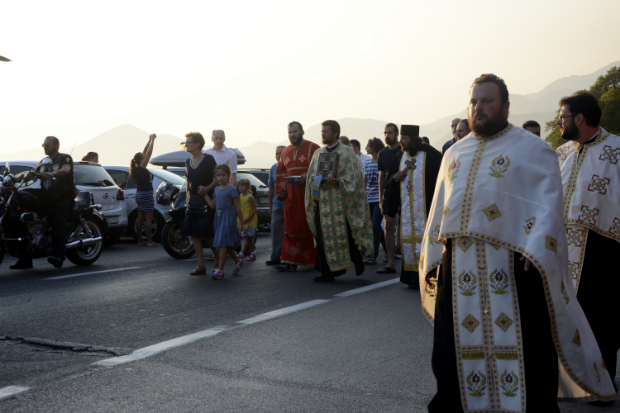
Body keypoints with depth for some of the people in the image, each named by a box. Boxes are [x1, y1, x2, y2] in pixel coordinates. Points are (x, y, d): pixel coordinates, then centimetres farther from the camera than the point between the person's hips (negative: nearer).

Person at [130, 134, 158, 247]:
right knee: (148, 218, -7)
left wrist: (150, 140, 14)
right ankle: (149, 241, -7)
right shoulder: (141, 168, -15)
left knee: (140, 218, 10)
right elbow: (149, 153, -15)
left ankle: (140, 240, 13)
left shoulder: (137, 169, 7)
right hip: (146, 194, -9)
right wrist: (152, 140, -7)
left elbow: (145, 152, 14)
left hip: (139, 194, 9)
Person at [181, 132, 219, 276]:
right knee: (194, 234, 1)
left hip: (207, 201, -7)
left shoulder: (208, 159, -5)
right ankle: (201, 265, 7)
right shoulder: (188, 162, 15)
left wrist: (208, 188, -21)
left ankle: (218, 258, 15)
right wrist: (187, 197, 12)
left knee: (206, 235, -9)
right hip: (193, 202, 7)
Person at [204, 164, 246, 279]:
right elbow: (213, 205, 11)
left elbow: (237, 207, -7)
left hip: (228, 219, -7)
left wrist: (242, 223, -6)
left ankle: (220, 270, -8)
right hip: (218, 218, 7)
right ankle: (238, 261, 34)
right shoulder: (216, 190, 12)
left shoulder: (232, 189, -8)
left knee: (223, 244, -9)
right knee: (227, 245, 14)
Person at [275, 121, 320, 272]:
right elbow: (280, 174, 19)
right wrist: (280, 191, 7)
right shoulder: (285, 152, 17)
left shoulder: (313, 148, -1)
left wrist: (307, 177, -23)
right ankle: (290, 261, 3)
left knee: (310, 225, -2)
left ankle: (315, 258, 7)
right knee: (291, 227, 3)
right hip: (291, 196, 5)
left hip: (308, 195, -5)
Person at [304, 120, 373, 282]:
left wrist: (336, 180, -22)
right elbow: (311, 175, 18)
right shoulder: (318, 153, 15)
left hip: (340, 201, -5)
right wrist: (314, 179, -5)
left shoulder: (347, 152, 0)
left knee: (344, 235, -3)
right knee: (323, 237, 2)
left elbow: (352, 177, -6)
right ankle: (327, 272, 10)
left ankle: (357, 258, 23)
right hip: (322, 201, 5)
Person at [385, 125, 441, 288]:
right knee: (408, 240, 4)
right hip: (406, 210, 5)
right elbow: (389, 182, 18)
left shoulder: (431, 156, -5)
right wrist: (395, 178, -5)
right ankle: (413, 278, 10)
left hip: (425, 208, -5)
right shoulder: (400, 157, 12)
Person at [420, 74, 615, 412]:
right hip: (457, 266, 5)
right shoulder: (454, 153, 17)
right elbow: (439, 209, 20)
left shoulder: (531, 149, 0)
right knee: (453, 348, 9)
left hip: (511, 265, -5)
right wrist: (431, 258, 14)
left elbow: (548, 204, -9)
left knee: (523, 348, 1)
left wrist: (535, 254, -22)